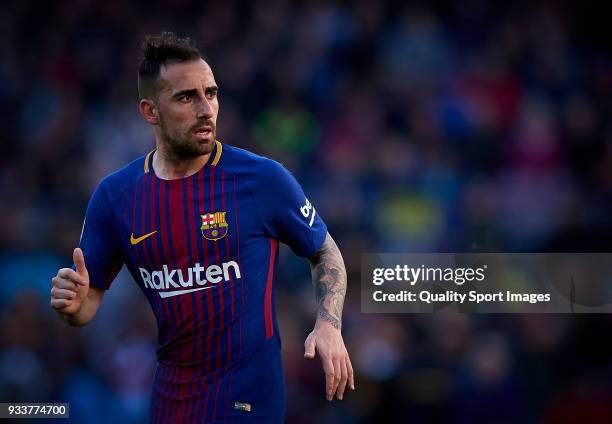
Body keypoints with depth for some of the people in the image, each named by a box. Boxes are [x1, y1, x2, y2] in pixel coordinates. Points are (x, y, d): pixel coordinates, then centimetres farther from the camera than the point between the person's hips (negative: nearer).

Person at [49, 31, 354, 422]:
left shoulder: (264, 178, -12)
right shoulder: (115, 195, -3)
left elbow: (325, 253, 3)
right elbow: (91, 298, 6)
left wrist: (329, 325, -14)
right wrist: (74, 304, -18)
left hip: (249, 392, -4)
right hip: (170, 390, 4)